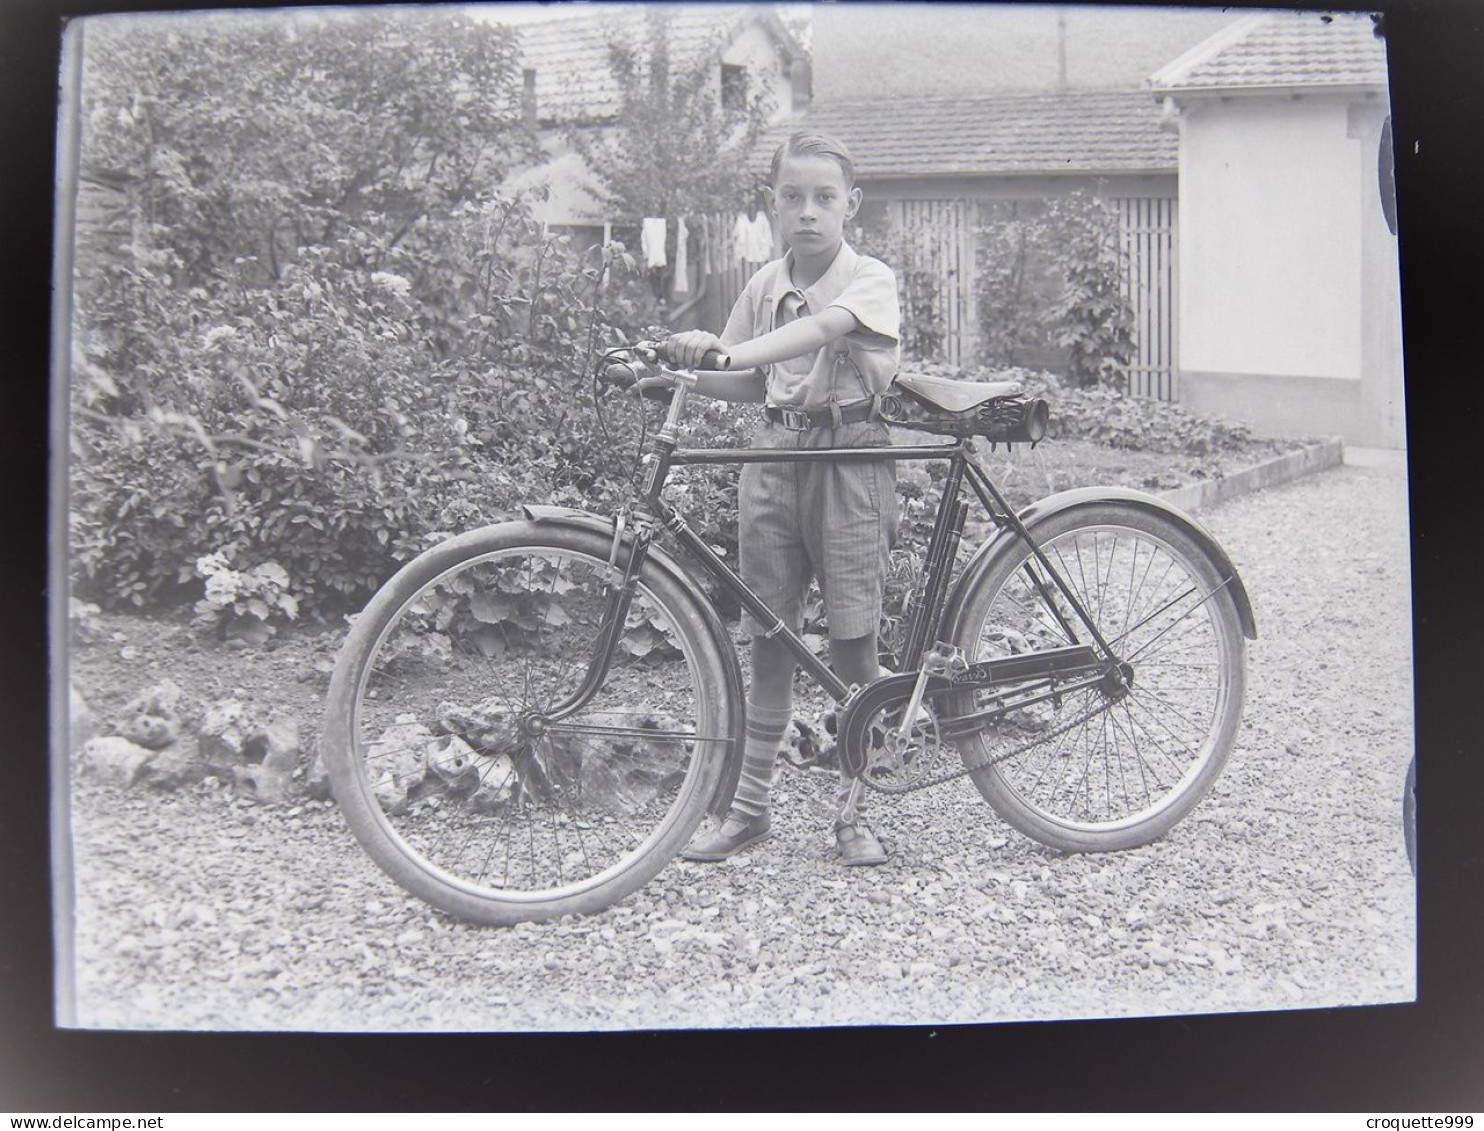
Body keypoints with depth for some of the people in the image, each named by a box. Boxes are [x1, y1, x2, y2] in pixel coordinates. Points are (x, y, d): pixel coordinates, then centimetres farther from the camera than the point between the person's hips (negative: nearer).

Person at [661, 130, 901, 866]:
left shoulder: (869, 279, -6)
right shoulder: (766, 285, 10)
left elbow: (822, 327, -27)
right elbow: (752, 383, 13)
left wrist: (726, 348, -42)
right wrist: (683, 371, -6)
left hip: (848, 460, -4)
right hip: (775, 457, 4)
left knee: (853, 642, 0)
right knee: (769, 640, 7)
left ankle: (852, 813, 14)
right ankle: (750, 806, 17)